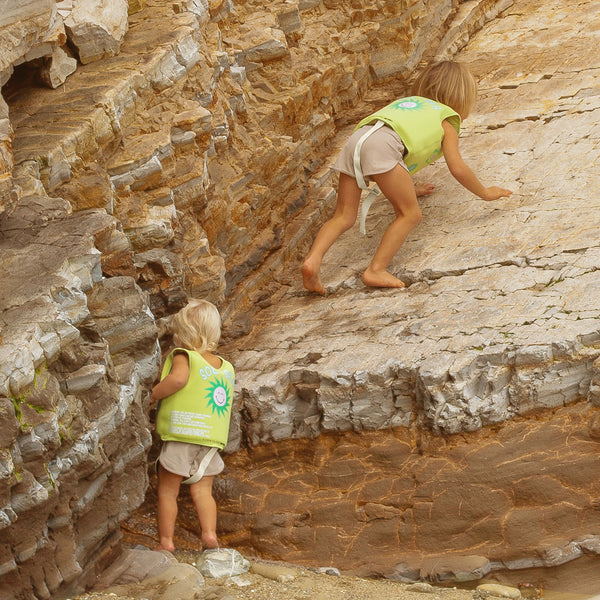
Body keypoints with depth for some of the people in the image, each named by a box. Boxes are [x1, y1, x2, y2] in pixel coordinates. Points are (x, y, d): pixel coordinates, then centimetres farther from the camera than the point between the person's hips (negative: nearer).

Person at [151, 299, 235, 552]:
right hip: (213, 439, 5)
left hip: (181, 435, -5)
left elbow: (178, 379, -28)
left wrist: (154, 394, -15)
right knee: (202, 490, 11)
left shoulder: (183, 357, -8)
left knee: (167, 491, 7)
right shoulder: (227, 368, 12)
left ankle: (165, 541, 9)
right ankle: (209, 533, -5)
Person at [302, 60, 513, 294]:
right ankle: (376, 270, -12)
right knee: (410, 214, 1)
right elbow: (458, 168, 14)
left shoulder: (407, 102, 42)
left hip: (355, 140, 7)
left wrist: (410, 189, 65)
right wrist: (485, 193, 29)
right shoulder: (447, 119, 23)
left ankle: (313, 259, -13)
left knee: (344, 216, 9)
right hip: (382, 144, -7)